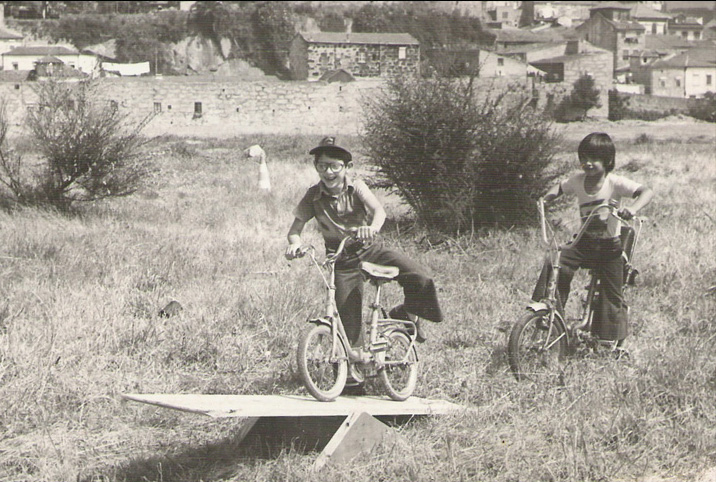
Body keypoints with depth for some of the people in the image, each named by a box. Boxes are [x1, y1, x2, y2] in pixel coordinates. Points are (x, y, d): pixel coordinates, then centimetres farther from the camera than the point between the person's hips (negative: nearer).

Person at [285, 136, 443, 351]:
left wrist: (373, 227, -48)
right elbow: (295, 228, -5)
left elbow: (378, 210, -24)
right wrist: (294, 243, -29)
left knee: (419, 279, -19)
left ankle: (408, 312, 11)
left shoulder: (356, 187, -8)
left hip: (371, 249, 0)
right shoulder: (313, 196, -5)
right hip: (343, 260, 0)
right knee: (347, 322, -8)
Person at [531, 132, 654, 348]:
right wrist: (546, 198, -1)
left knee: (612, 296, 2)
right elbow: (560, 188, 18)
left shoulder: (614, 183, -18)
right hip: (585, 243, 4)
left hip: (609, 247, -4)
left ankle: (618, 341, 23)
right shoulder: (578, 180, -3)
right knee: (553, 262, -20)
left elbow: (646, 192, -26)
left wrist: (633, 208, -45)